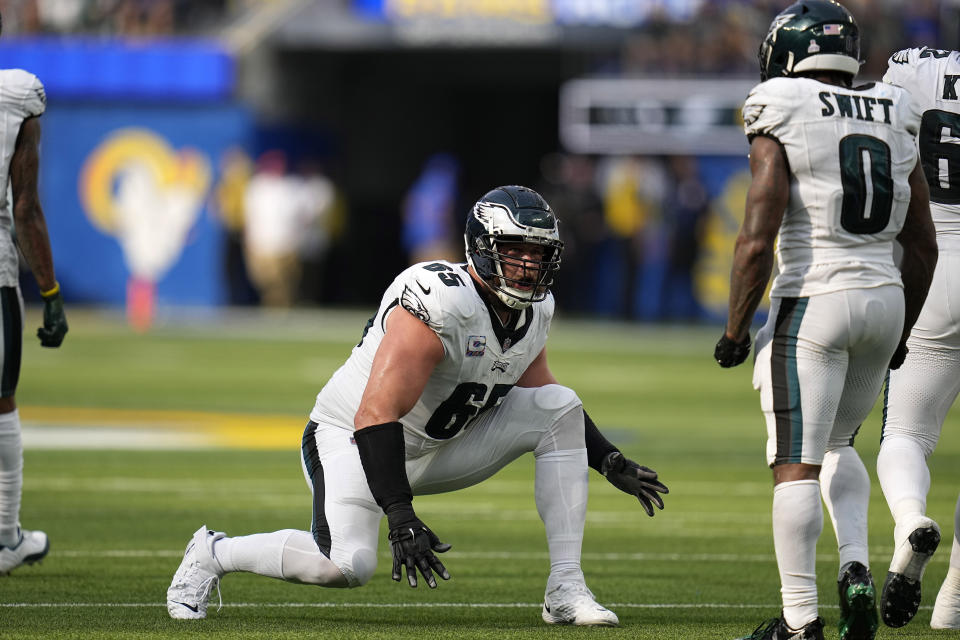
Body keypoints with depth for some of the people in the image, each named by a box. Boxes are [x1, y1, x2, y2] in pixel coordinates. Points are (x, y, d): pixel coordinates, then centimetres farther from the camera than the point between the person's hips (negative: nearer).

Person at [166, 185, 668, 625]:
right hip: (351, 438, -8)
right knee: (347, 566, -31)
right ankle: (213, 554, -3)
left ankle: (565, 590, -7)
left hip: (439, 446, 8)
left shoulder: (533, 313, -2)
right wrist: (401, 517, -40)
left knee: (559, 408, -6)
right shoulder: (438, 305, -30)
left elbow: (539, 401, 19)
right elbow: (376, 417, -35)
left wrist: (609, 462, 12)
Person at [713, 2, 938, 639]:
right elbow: (923, 248, 13)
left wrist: (735, 329, -3)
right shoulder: (894, 129, 9)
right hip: (886, 298, 6)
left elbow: (757, 242, -14)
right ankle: (856, 568, 5)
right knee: (836, 444, 24)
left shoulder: (781, 131, -8)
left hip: (813, 300, -6)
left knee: (796, 465, -2)